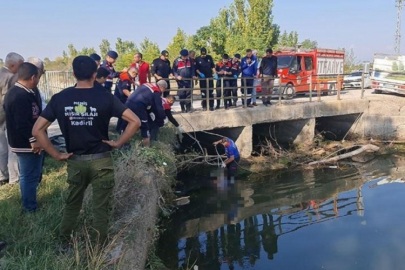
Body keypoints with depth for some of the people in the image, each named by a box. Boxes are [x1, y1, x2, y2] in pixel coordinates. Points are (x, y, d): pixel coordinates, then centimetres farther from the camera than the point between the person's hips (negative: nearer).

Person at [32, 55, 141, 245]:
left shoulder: (59, 98, -3)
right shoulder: (105, 98, -10)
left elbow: (37, 130, -4)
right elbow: (135, 122, -13)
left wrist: (56, 155, 0)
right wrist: (118, 143, -5)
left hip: (75, 162, 3)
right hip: (101, 161, -2)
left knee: (71, 206, 21)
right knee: (100, 209, 9)